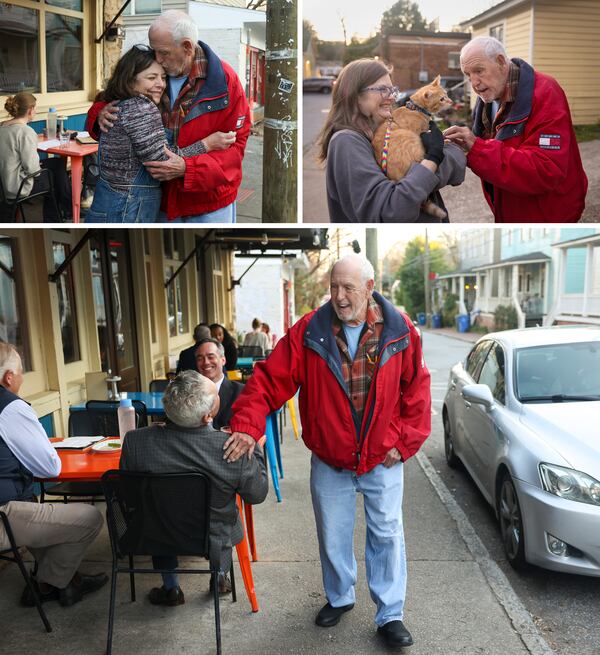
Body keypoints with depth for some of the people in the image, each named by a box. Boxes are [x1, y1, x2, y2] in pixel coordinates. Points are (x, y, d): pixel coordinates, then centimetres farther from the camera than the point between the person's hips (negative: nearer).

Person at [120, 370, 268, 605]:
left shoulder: (134, 441, -27)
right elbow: (258, 494, -14)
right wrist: (254, 446, -1)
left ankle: (170, 587, 37)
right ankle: (220, 575, 43)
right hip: (214, 541, -1)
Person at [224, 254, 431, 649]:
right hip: (329, 462, 1)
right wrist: (248, 426, -27)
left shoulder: (400, 331, -11)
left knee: (387, 535, 12)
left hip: (383, 461, 0)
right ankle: (340, 598, 46)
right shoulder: (309, 332, -14)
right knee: (333, 538, 18)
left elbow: (417, 388, -4)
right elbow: (270, 379, -15)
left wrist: (406, 441, -7)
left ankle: (390, 616, 33)